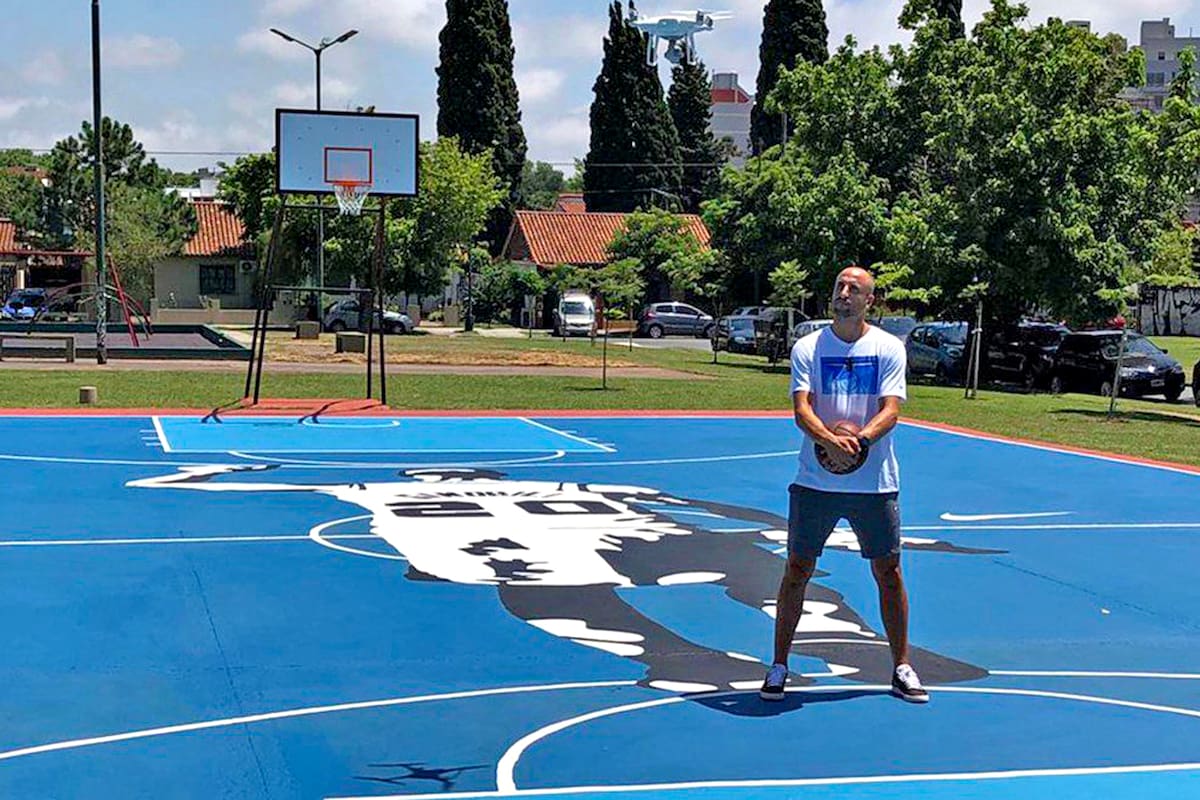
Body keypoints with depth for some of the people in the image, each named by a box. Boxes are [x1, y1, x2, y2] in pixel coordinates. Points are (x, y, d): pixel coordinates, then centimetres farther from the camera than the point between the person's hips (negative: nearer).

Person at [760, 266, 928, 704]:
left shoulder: (888, 347, 3)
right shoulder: (808, 347, 2)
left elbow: (891, 410, -7)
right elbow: (802, 409, -8)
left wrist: (860, 438, -25)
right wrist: (830, 439, -27)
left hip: (875, 483, 0)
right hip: (815, 481, 0)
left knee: (888, 571, 6)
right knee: (797, 569, 2)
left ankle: (901, 667, 19)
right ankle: (779, 665, 13)